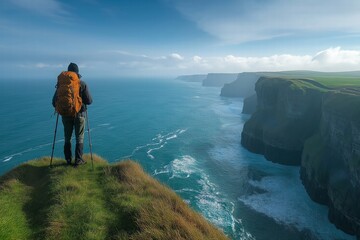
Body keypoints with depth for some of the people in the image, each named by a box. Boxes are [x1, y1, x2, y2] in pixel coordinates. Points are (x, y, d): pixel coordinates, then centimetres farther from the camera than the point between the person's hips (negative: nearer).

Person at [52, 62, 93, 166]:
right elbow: (89, 101, -11)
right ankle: (78, 160, 10)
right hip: (79, 114, -2)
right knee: (79, 138, 9)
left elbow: (54, 101, -2)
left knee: (67, 138, 16)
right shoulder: (82, 84, -9)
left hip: (66, 114, 2)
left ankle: (68, 160, 23)